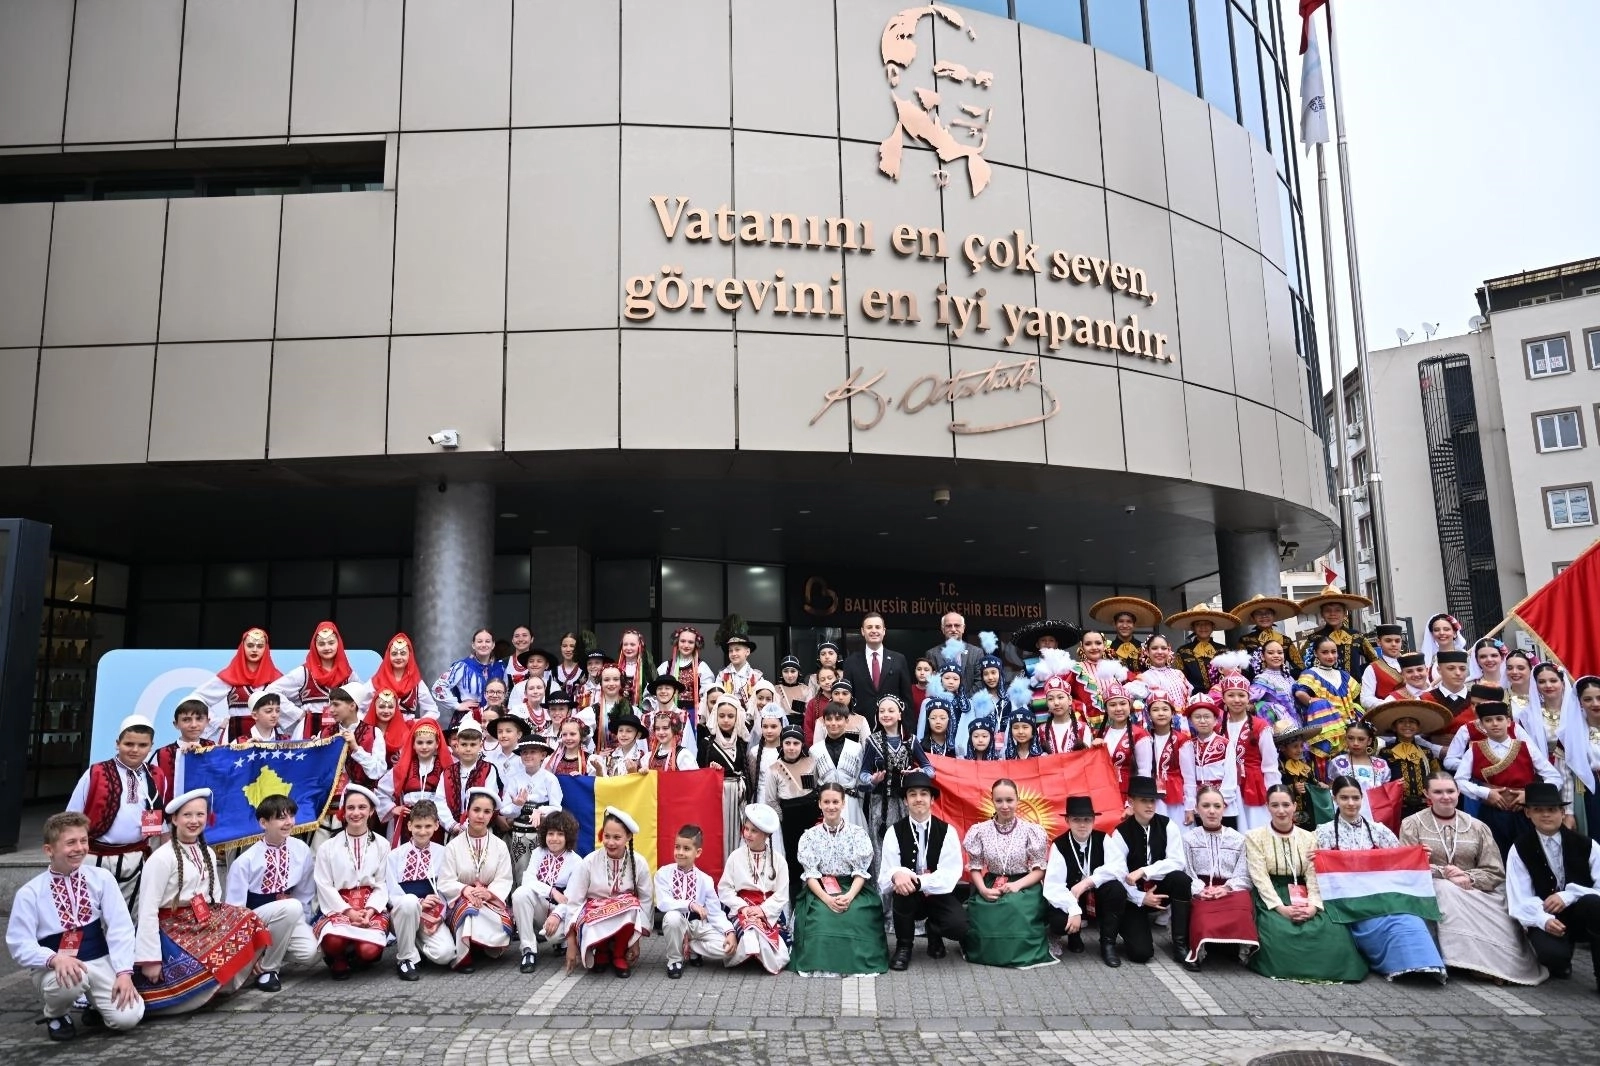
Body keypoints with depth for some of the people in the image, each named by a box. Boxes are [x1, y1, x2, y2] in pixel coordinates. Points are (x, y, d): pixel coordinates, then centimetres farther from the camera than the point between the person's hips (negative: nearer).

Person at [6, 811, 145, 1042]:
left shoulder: (102, 878, -3)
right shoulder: (29, 893, -7)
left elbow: (120, 929, -6)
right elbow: (20, 946, -9)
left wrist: (124, 972, -16)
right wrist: (55, 958, -29)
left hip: (99, 963, 1)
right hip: (55, 969, -1)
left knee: (127, 1017, -21)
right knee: (69, 979, -38)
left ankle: (96, 1004, 17)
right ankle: (56, 1015, 1)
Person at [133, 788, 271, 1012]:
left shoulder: (207, 853, 11)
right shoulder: (162, 858, -12)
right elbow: (148, 911, -15)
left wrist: (226, 926, -5)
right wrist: (150, 959, -17)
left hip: (206, 923, 7)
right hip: (174, 931, -7)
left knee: (248, 924, -14)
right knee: (202, 974, -24)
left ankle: (224, 980, 2)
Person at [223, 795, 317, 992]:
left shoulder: (302, 850, -6)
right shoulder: (246, 860, -16)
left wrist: (300, 926, 2)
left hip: (288, 916, 4)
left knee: (309, 952, -24)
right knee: (291, 907, -35)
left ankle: (271, 950, 9)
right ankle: (267, 969, -15)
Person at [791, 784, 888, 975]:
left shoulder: (858, 833, 4)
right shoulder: (809, 836, 6)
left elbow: (861, 871, -3)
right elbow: (810, 874, -2)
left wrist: (849, 896, -21)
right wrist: (827, 898, -20)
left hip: (853, 889, 0)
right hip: (820, 892, 0)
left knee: (856, 914, -31)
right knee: (821, 915, -31)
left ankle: (855, 963, -20)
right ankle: (820, 964, -24)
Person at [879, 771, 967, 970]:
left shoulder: (946, 831, -5)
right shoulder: (894, 831, -6)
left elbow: (950, 874, -15)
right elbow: (886, 873, -13)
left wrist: (918, 881, -30)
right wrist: (897, 875, -39)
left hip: (937, 895, 0)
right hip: (907, 897, 0)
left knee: (959, 926, -28)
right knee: (902, 886, -35)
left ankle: (934, 931, 11)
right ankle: (903, 946, -9)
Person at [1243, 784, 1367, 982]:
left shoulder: (1308, 837, 11)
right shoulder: (1254, 837, 1)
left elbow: (1313, 876, 1)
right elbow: (1260, 877, -8)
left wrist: (1313, 905, -18)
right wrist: (1280, 907, -22)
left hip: (1302, 898, 3)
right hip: (1271, 899, -3)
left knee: (1333, 929, -25)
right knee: (1279, 931, -34)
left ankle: (1327, 967, -2)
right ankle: (1289, 968, -10)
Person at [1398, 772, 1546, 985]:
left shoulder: (1477, 827, 12)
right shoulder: (1412, 824, 6)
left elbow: (1495, 872, 7)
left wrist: (1469, 878, -14)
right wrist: (1442, 872, -18)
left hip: (1474, 893, 2)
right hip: (1431, 891, -2)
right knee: (1447, 890, -36)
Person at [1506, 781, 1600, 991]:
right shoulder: (1520, 849, -4)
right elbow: (1521, 899, -9)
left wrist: (1568, 895, -22)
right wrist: (1544, 919, -28)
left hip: (1581, 915, 1)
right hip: (1546, 919, -1)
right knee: (1552, 953, -33)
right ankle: (1559, 965, 8)